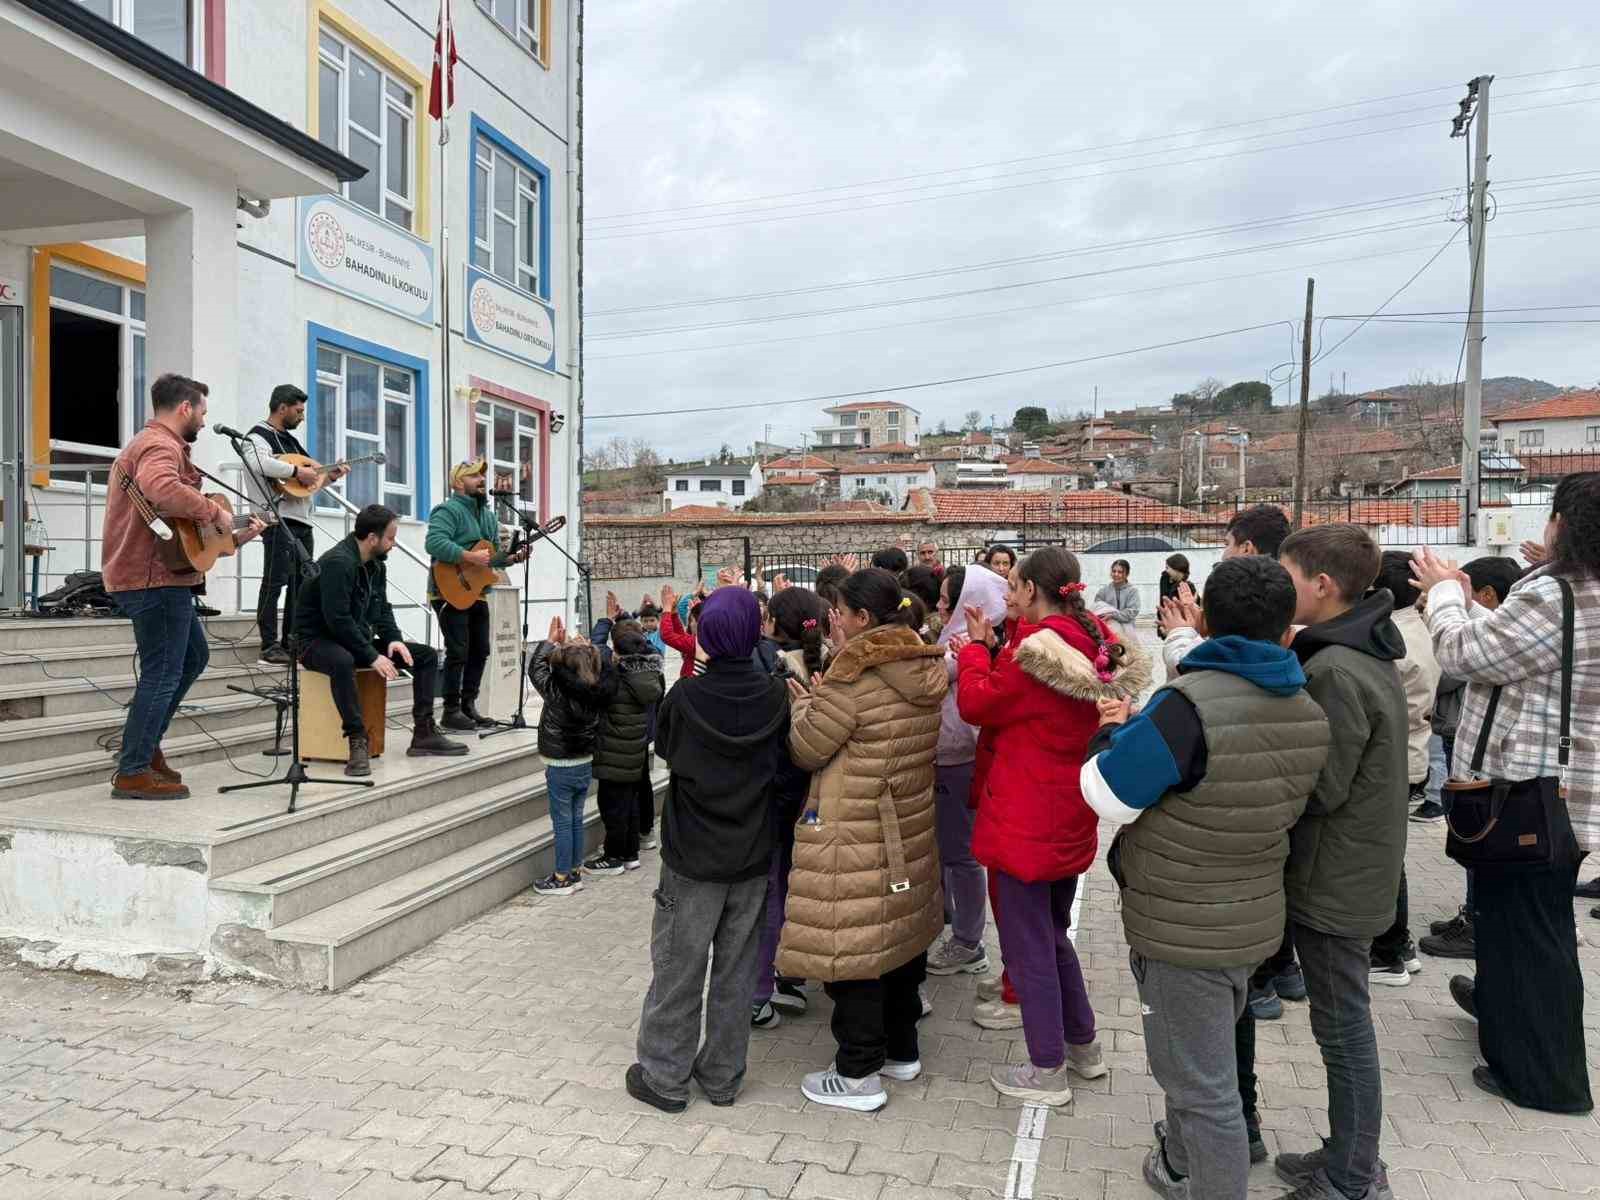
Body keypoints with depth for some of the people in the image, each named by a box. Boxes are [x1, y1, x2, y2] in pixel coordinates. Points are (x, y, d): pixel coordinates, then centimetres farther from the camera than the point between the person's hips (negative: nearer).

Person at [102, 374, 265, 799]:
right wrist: (214, 511, -24)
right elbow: (161, 490, -37)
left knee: (194, 657, 22)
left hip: (157, 576, 11)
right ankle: (133, 773, 1)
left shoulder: (153, 443, 23)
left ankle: (144, 744, 26)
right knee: (162, 674, -5)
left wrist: (235, 537, 20)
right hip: (155, 579, -11)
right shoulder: (161, 446, -12)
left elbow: (185, 527, 22)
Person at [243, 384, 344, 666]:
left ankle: (291, 643, 19)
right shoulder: (259, 435, -4)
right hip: (279, 519, -9)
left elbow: (308, 482, 27)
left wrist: (331, 476, 14)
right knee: (275, 582, -9)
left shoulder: (291, 439, 24)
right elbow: (257, 462, -28)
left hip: (302, 520, 9)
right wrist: (296, 471, -24)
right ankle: (270, 648, -6)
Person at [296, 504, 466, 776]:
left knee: (427, 655, 0)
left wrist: (394, 639, -5)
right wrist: (372, 657, -25)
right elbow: (337, 620, -28)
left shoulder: (375, 565, 7)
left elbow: (382, 608, 14)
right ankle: (358, 739, -36)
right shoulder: (338, 562, -23)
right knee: (342, 662, -44)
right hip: (320, 641, -9)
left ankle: (424, 733, -2)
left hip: (357, 639, 9)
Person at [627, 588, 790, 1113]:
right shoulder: (775, 695, -9)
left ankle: (665, 1076, 21)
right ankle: (721, 1076, 25)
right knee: (735, 971, 14)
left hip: (692, 858, -2)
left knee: (677, 971, 11)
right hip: (752, 857, 3)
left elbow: (663, 746, 3)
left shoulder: (686, 696, -16)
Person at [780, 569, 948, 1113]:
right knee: (900, 935, 20)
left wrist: (802, 705, 5)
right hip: (908, 828, 9)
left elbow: (807, 750, -12)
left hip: (855, 836, -8)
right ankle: (902, 1048, 35)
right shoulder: (924, 670, 5)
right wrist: (822, 703, 10)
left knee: (851, 945, 3)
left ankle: (859, 1073, 14)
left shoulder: (855, 675, -20)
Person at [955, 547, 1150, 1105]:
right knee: (1053, 933, 24)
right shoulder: (1096, 644, 4)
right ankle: (1082, 1045, 36)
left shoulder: (1036, 647, -22)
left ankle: (1048, 1071, 17)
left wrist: (976, 647, 0)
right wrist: (995, 647, 3)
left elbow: (977, 704, -13)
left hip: (1025, 820, -9)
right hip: (1070, 821, 9)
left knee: (1027, 944, 5)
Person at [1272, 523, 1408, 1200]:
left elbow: (1320, 788, -22)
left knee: (1343, 1029, 4)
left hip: (1335, 881, -9)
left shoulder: (1336, 672, -24)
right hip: (1356, 871, 9)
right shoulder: (1368, 655, 7)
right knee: (1346, 1023, 19)